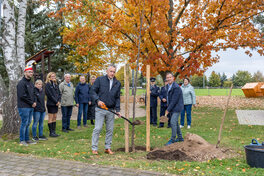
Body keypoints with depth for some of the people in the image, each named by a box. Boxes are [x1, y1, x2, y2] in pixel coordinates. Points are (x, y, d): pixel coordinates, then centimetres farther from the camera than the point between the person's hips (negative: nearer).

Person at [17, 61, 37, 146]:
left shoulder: (31, 83, 17)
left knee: (28, 123, 12)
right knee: (24, 123, -4)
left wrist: (34, 102, 4)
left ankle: (27, 139, 20)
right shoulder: (21, 83, -10)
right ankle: (22, 140, 7)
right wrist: (31, 103, -11)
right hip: (24, 107, -8)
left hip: (31, 107, 8)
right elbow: (22, 96, -16)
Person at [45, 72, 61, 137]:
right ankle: (51, 132, 6)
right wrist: (56, 101, -13)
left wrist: (59, 101, -4)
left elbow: (59, 93, 12)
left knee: (54, 117, 10)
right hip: (51, 104, -7)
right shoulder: (48, 85, -8)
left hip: (56, 104, 7)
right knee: (50, 118, 0)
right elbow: (49, 95, -15)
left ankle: (54, 131, 16)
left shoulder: (56, 85, 14)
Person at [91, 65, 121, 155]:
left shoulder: (117, 83, 9)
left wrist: (117, 110, 2)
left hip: (111, 110, 4)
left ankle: (108, 148, 20)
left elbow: (117, 98, 10)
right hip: (100, 109, -3)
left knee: (110, 129, 8)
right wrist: (97, 100, -17)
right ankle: (94, 148, 7)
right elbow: (93, 91, -1)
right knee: (97, 129, -4)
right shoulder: (100, 79, 0)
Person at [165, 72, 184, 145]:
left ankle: (172, 139, 1)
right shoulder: (168, 86, 8)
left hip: (176, 108, -9)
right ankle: (180, 138, 27)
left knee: (173, 122, -10)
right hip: (171, 108, 9)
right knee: (175, 122, 14)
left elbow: (174, 100, -22)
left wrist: (168, 110, -19)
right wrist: (168, 108, 10)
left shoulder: (176, 87, -21)